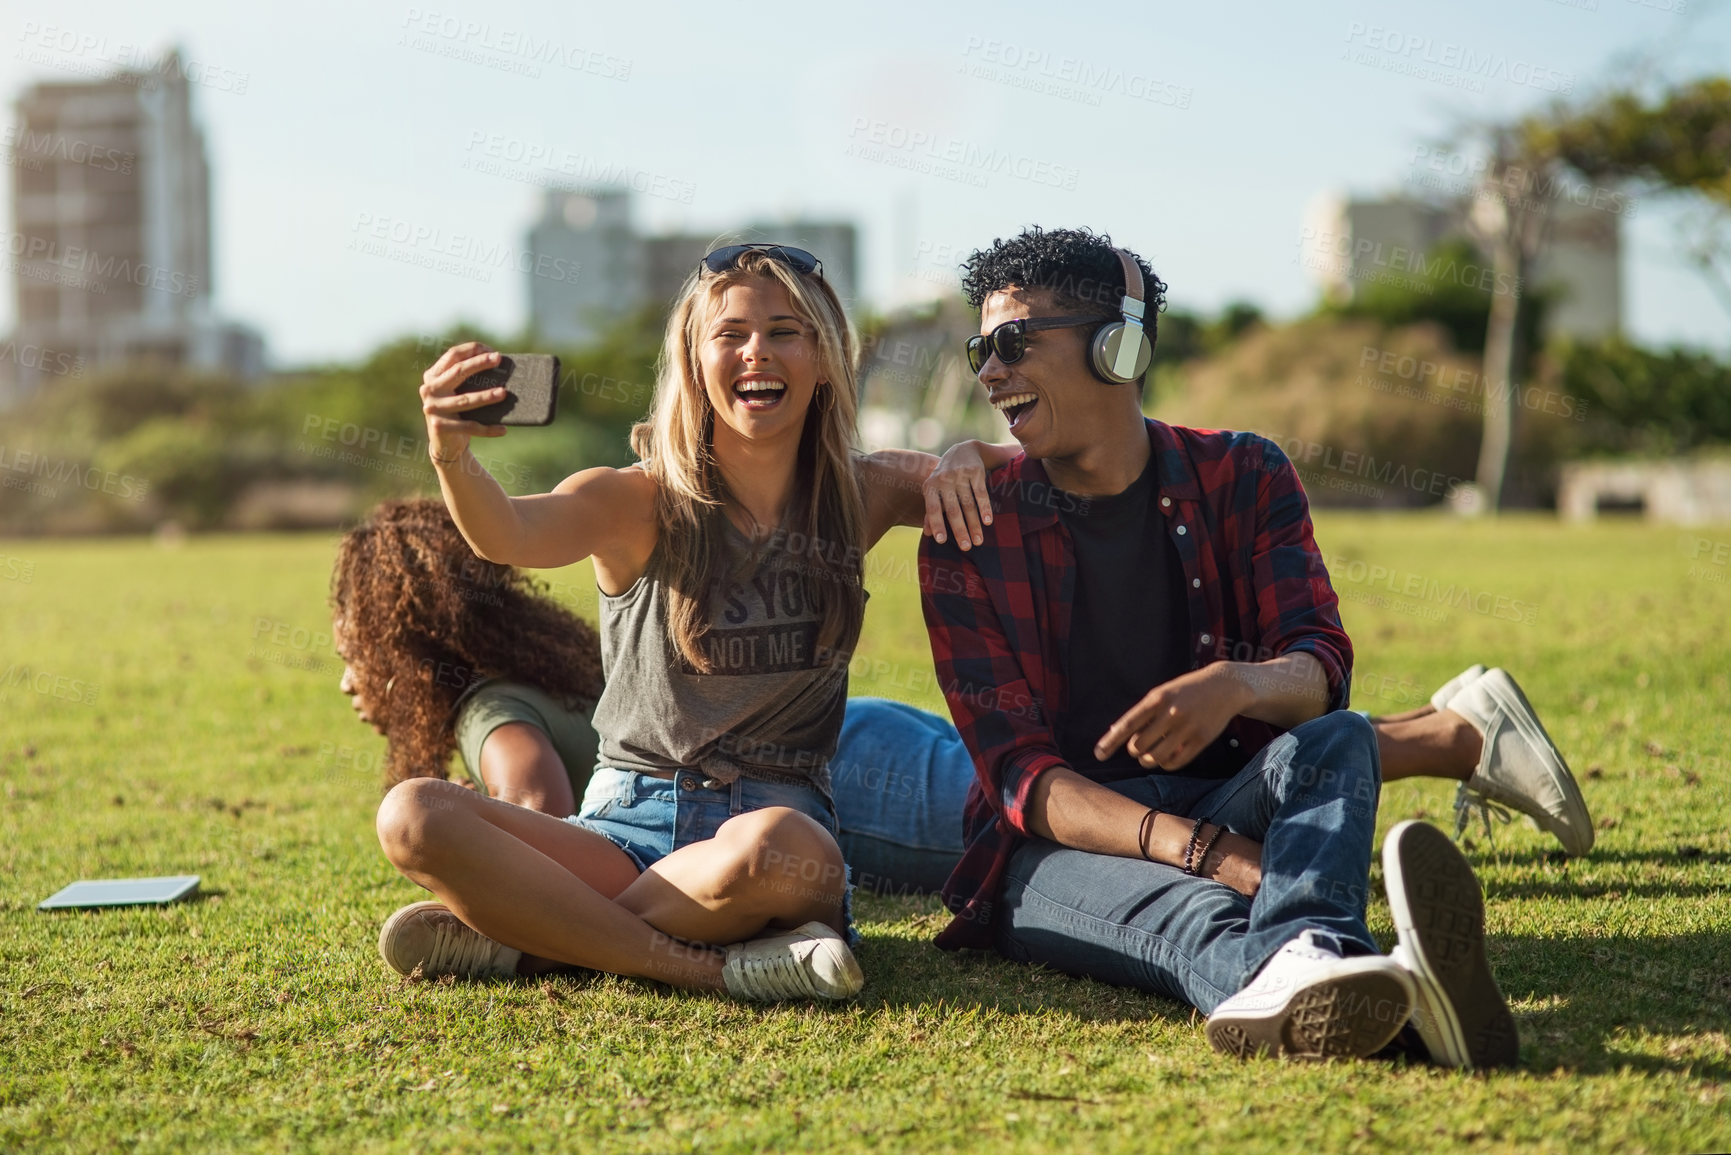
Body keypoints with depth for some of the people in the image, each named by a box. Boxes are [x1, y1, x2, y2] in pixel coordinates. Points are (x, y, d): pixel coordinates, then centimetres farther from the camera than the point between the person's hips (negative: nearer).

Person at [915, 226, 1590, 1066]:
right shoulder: (968, 538, -3)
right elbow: (1018, 772, -14)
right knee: (1176, 905, -38)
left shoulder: (1242, 478, 4)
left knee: (1333, 744, -30)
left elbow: (1320, 670, -8)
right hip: (1063, 847, -2)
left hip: (1227, 802, 3)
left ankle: (1297, 967, -62)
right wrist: (1199, 851, -32)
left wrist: (1241, 684, -35)